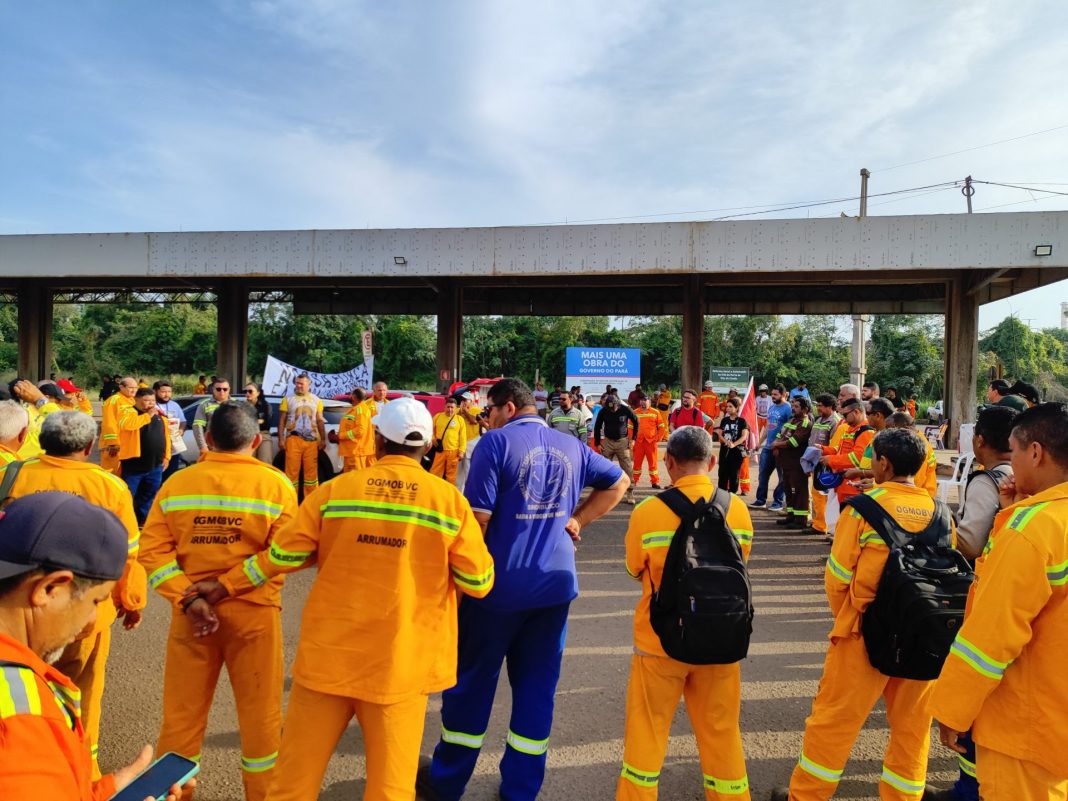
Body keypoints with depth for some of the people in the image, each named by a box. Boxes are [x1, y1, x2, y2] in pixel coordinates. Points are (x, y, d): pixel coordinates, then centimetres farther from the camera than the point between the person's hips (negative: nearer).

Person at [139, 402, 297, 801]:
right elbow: (284, 556, -16)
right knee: (259, 711, 14)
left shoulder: (177, 483, 0)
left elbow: (152, 549, -6)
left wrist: (186, 597, -11)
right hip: (253, 611, -2)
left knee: (182, 711, 17)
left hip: (190, 612, 3)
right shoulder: (276, 484, -9)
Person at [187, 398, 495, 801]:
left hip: (329, 653, 1)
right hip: (401, 663, -1)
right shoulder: (450, 499, -8)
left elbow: (282, 556, 0)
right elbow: (478, 582, -4)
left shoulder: (335, 490, -6)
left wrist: (227, 586, 16)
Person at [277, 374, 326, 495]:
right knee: (292, 470, -3)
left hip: (311, 440, 2)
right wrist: (281, 439, -3)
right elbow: (282, 421, 5)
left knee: (311, 471, 1)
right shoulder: (288, 399, 6)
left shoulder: (316, 400, 12)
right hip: (293, 439, -2)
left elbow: (320, 421, 13)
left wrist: (323, 440, 7)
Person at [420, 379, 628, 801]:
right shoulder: (571, 446, 6)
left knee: (471, 682, 12)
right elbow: (618, 482, 19)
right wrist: (575, 520, 12)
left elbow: (478, 517, -16)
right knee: (537, 687, 13)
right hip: (555, 583, 5)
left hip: (499, 583, -4)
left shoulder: (497, 442, -12)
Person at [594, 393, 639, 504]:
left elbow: (636, 422, 3)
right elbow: (597, 427, 6)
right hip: (608, 441, 2)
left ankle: (630, 493, -2)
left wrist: (633, 438, 0)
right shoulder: (603, 411, -6)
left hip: (622, 441, -2)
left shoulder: (625, 410, -11)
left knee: (627, 468, -6)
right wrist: (597, 443, 3)